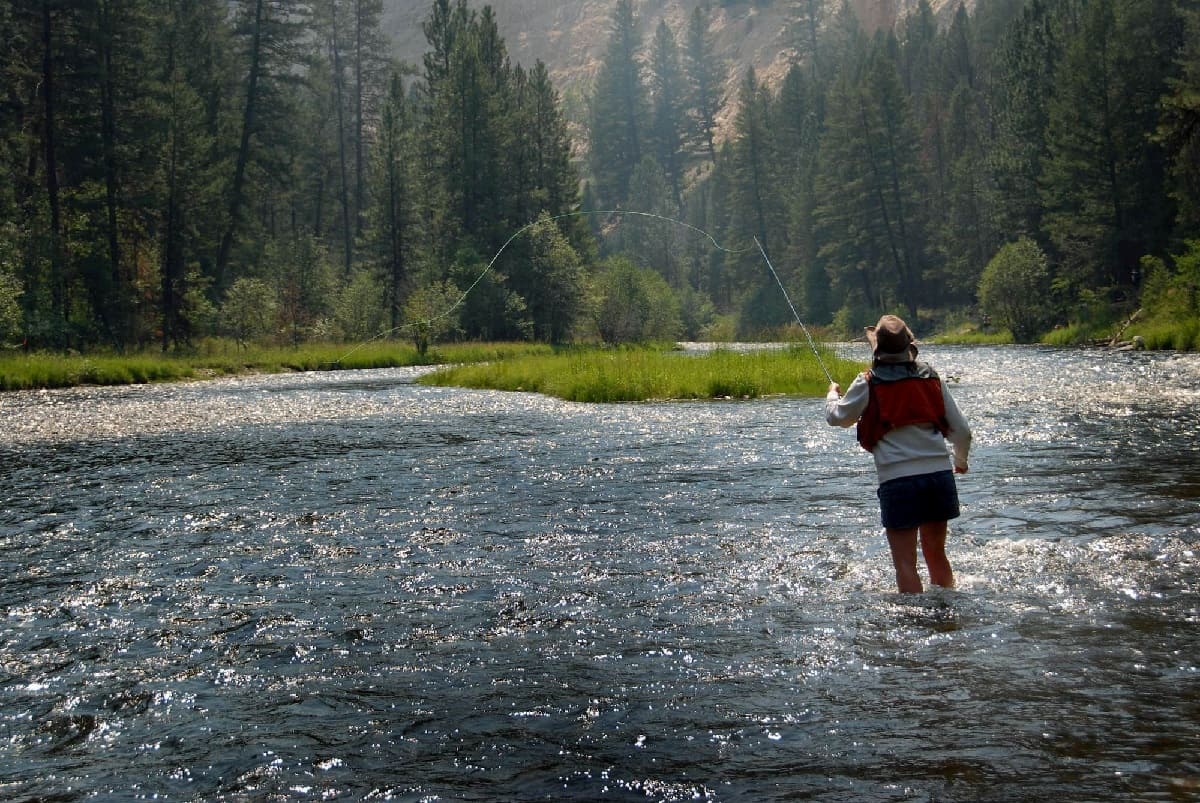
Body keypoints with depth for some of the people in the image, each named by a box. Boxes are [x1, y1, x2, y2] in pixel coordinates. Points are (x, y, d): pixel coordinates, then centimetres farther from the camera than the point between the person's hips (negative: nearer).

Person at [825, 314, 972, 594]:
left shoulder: (868, 384, -2)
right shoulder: (931, 378, 8)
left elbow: (836, 417, 12)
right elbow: (962, 431, 12)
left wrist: (833, 393, 33)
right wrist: (960, 461, 31)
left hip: (897, 479, -4)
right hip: (939, 474, 4)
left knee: (905, 562, 0)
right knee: (936, 554, 18)